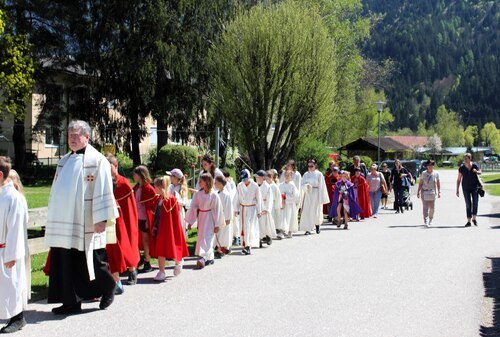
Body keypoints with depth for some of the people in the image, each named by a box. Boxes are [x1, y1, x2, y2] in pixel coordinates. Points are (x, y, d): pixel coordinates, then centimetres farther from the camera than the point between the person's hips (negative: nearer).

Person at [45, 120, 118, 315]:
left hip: (85, 224, -6)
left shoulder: (97, 160, -6)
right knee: (66, 262, 5)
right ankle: (71, 302, 13)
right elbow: (57, 192, 20)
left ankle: (108, 286, 26)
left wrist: (101, 218, -16)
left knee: (91, 261, 2)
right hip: (65, 223, 7)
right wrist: (54, 220, 18)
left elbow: (103, 192, -11)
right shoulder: (65, 161, 15)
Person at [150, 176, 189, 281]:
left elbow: (176, 217, -13)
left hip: (168, 229, -7)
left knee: (170, 248, 2)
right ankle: (161, 272, 14)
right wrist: (154, 227, 6)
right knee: (159, 250, 8)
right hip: (159, 229, 7)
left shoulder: (171, 199, -15)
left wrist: (175, 231, -12)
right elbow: (156, 215, 12)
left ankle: (178, 262, 30)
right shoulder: (158, 199, 6)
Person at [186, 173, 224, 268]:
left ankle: (203, 258, -21)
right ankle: (210, 258, 24)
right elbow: (193, 207, 4)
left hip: (210, 218, -6)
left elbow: (217, 210, -10)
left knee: (206, 238, -13)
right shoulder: (198, 194, 0)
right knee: (202, 237, 11)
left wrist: (217, 225, -9)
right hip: (201, 217, 6)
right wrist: (190, 221, 4)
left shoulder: (214, 195, -14)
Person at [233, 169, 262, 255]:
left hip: (252, 208, -3)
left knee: (251, 227, -12)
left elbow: (258, 199, -4)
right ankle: (245, 245, 15)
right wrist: (236, 209, 8)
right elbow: (237, 198, 7)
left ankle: (249, 246, -15)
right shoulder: (240, 185, -2)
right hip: (242, 208, 3)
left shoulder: (255, 186, -10)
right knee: (243, 227, 6)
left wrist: (259, 211, -1)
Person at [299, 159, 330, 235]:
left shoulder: (319, 174, -1)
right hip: (307, 195, 2)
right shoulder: (306, 174, 8)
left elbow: (321, 186, -2)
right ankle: (308, 229, -2)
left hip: (316, 194, -2)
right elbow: (302, 185, 6)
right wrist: (306, 186, -17)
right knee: (307, 211, -5)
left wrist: (322, 197, -6)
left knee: (316, 211, 1)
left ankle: (317, 226, 27)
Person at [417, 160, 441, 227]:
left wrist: (439, 192, 1)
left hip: (433, 193, 1)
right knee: (425, 207, -9)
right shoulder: (423, 173, 2)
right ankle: (425, 221, -13)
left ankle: (430, 221, 23)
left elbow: (438, 184, 7)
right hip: (424, 192, -1)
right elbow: (420, 183, 4)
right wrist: (418, 191, 0)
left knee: (432, 208, 5)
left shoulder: (436, 174, 4)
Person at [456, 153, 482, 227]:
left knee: (475, 202, -7)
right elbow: (458, 179, -1)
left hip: (475, 187, 0)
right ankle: (469, 221, 5)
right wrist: (457, 190, -3)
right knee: (468, 204, 0)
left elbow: (480, 173, 7)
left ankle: (474, 218, 12)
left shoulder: (475, 165, -7)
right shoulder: (461, 168, -7)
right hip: (466, 188, 0)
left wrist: (476, 171, -18)